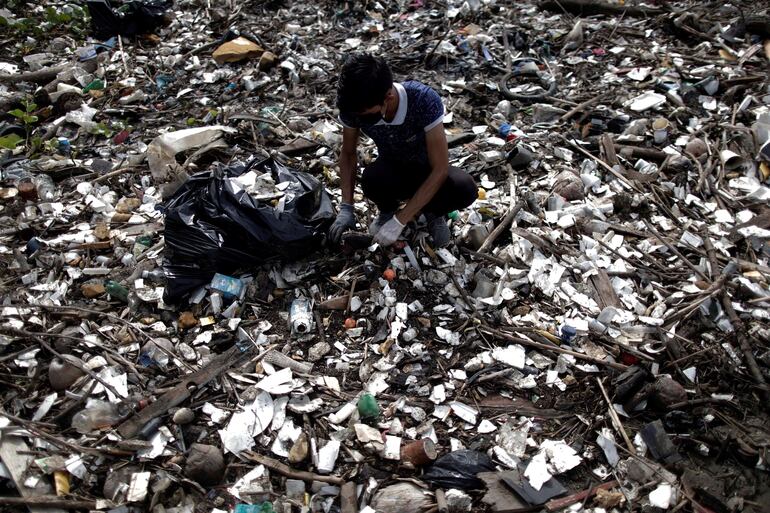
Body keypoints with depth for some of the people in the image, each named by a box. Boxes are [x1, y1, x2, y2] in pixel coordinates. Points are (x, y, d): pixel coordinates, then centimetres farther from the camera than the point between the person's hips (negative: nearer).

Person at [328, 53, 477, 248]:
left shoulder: (424, 101, -34)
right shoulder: (354, 107, -24)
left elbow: (440, 169, -30)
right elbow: (348, 153, -5)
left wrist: (399, 221, -32)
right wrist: (346, 207, -16)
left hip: (427, 172, -1)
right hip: (391, 170, 2)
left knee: (465, 190, -34)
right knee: (371, 179, -35)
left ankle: (431, 211, 2)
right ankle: (387, 209, 1)